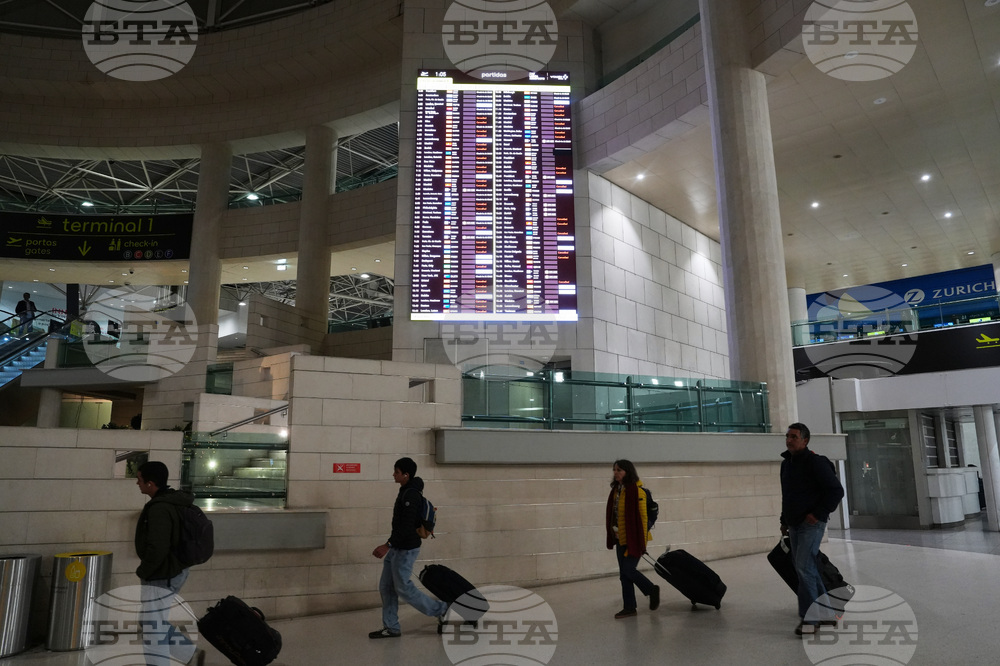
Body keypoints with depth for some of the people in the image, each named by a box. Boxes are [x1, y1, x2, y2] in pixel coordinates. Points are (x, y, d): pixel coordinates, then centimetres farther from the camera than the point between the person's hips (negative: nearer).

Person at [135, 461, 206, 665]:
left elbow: (157, 549, -30)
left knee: (153, 631, 4)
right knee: (159, 623, 22)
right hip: (174, 571, 10)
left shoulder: (159, 509, -25)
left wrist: (142, 571, -12)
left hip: (160, 577, -10)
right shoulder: (173, 502, 7)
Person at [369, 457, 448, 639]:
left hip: (406, 549, -10)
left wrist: (387, 545, -28)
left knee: (403, 588, 0)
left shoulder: (410, 495, -22)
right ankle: (391, 627, 20)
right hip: (397, 547, 10)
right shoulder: (407, 491, 9)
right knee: (386, 587, 11)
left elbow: (407, 526, -27)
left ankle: (440, 609, 12)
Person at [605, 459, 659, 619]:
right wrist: (613, 534, 18)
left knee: (628, 569, -7)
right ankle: (629, 607, 19)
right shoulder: (616, 490, 9)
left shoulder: (636, 490, -15)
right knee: (624, 573, 10)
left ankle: (652, 590, 18)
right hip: (621, 539, 8)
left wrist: (642, 542, -15)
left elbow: (642, 517, -15)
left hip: (633, 539, -8)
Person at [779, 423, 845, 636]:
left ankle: (808, 618, -7)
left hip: (811, 524, -8)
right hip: (794, 525, 8)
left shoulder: (816, 462, -11)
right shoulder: (786, 464, 13)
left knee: (804, 567, -14)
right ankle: (825, 612, 24)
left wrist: (819, 513, -18)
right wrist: (784, 521, 19)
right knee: (808, 570, 12)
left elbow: (836, 491, -13)